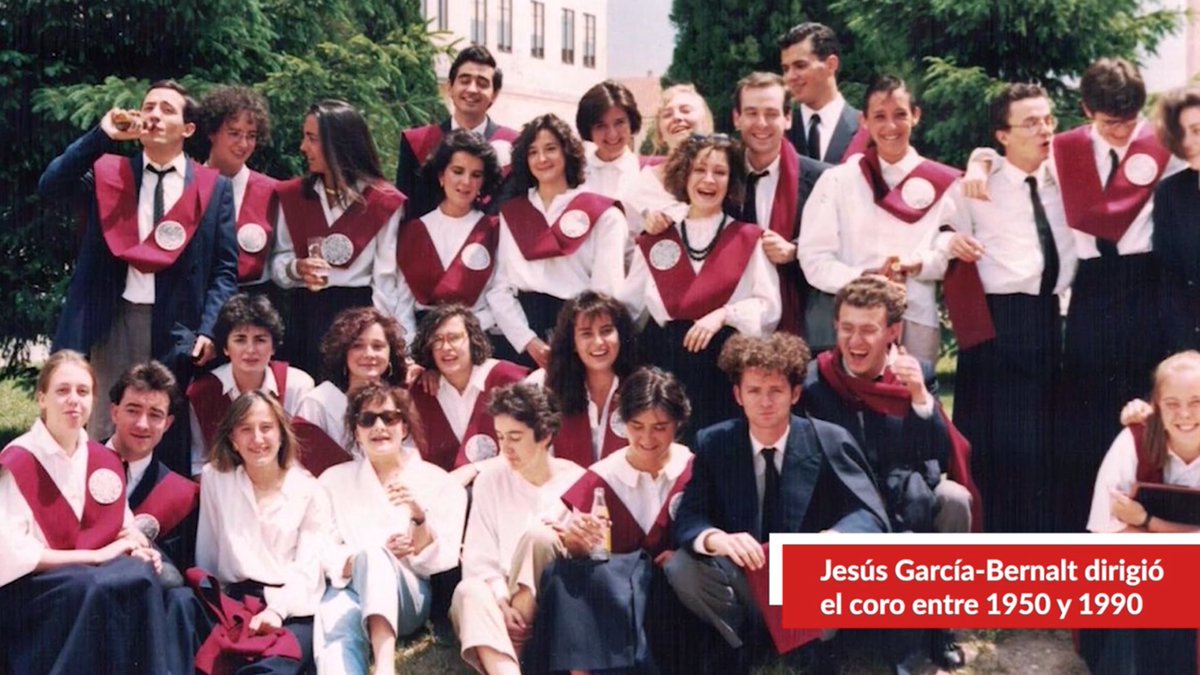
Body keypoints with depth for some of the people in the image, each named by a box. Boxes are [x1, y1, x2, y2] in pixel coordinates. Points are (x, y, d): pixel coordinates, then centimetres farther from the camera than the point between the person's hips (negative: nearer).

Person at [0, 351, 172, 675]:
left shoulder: (106, 461, 9)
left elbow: (125, 529, 15)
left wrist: (139, 549, -10)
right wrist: (95, 555, -17)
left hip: (95, 578, 5)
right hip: (26, 590, -5)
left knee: (141, 576, -27)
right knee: (94, 588, -35)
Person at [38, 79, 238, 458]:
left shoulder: (214, 187, 6)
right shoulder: (107, 171, 9)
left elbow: (225, 268, 3)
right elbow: (49, 187, -7)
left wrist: (209, 330, -9)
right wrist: (102, 136, -13)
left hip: (178, 327, -1)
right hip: (113, 321, 1)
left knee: (171, 439, 4)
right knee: (104, 434, 2)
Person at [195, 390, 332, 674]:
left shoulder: (309, 491, 9)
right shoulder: (214, 478, 14)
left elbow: (307, 568, -1)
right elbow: (206, 554, 13)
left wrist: (276, 609, -19)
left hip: (292, 610, -2)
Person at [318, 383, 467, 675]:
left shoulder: (438, 482, 13)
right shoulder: (334, 480, 18)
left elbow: (442, 561, 6)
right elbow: (320, 555, 7)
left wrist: (419, 517, -13)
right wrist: (374, 556, -12)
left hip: (409, 594, -1)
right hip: (348, 588, 1)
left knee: (372, 555, -36)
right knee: (336, 636, -36)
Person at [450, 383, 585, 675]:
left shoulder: (577, 482, 1)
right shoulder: (490, 481, 6)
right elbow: (480, 559, 0)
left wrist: (524, 599, -16)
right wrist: (502, 602, -18)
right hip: (506, 602, 2)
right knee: (469, 592, -33)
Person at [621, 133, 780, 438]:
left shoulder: (749, 240, 5)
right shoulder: (654, 241, 11)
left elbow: (769, 308, -2)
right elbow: (628, 306, 11)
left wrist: (723, 314, -16)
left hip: (726, 366, -1)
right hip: (665, 362, 2)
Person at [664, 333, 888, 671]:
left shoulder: (831, 441, -8)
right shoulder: (713, 443, -3)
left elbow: (871, 516, -14)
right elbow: (687, 517, -9)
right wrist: (716, 538, -35)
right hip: (744, 579, 2)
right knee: (681, 567, -26)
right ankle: (738, 648, 1)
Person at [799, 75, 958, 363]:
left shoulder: (941, 183, 7)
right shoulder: (838, 180, 3)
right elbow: (814, 257, -1)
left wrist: (917, 264, -13)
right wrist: (863, 277, -17)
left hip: (918, 318, 1)